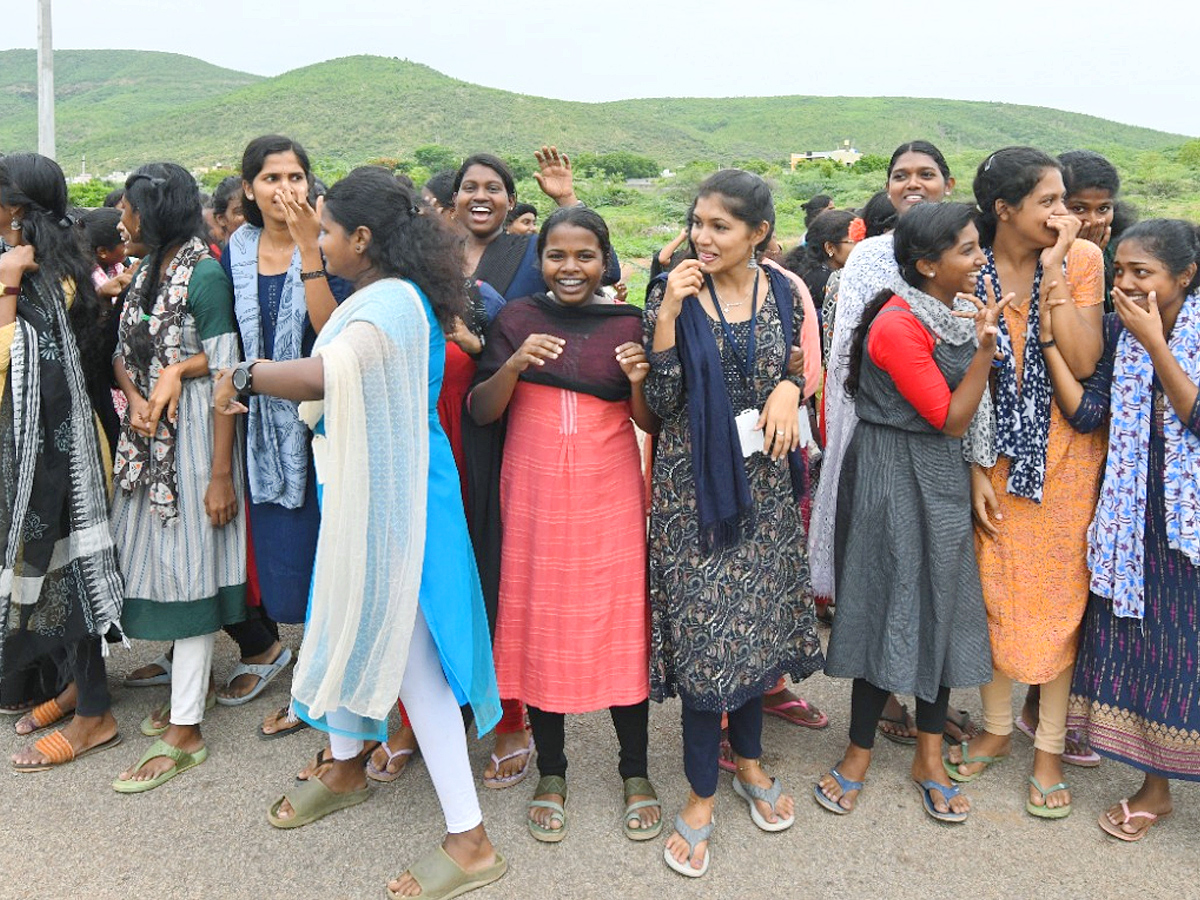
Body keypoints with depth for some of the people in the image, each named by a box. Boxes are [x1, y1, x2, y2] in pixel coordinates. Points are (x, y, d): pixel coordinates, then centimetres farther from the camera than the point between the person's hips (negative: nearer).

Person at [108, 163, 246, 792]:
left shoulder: (204, 275, -14)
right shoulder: (146, 270, 12)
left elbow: (225, 375, -18)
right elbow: (123, 351, 14)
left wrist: (221, 474, -20)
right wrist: (135, 397, -9)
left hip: (193, 434, -8)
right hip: (147, 434, 8)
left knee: (187, 568, -3)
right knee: (158, 560, 13)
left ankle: (184, 733, 6)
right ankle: (190, 685, 30)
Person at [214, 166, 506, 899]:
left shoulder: (392, 303, -22)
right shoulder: (385, 295, 9)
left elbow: (325, 375, -38)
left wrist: (242, 375, -23)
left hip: (393, 499, -10)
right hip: (364, 489, 10)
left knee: (407, 651, -4)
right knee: (351, 629, 23)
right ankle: (346, 769, 47)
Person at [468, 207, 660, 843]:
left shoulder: (629, 324, 2)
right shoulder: (517, 318, 4)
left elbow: (652, 423, 4)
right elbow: (479, 411, 0)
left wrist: (639, 380, -16)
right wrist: (513, 365, -18)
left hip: (610, 493, 0)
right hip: (536, 492, 1)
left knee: (622, 622, 1)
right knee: (542, 622, 6)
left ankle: (635, 773, 19)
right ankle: (550, 772, 23)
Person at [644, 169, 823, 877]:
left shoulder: (785, 294, 1)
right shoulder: (675, 293, -7)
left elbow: (798, 379, 12)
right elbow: (662, 402, -12)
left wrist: (789, 387, -10)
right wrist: (668, 313, -21)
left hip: (764, 481, 3)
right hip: (694, 483, -3)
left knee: (757, 620, 14)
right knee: (704, 626, -1)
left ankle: (749, 759, 36)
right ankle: (703, 794, 16)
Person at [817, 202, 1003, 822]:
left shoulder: (954, 311, 8)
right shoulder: (898, 326, -20)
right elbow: (951, 419, -17)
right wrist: (985, 345, -24)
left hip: (943, 476, 8)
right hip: (896, 478, -8)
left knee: (941, 605, 11)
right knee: (891, 605, 1)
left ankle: (929, 755, 25)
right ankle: (861, 750, 19)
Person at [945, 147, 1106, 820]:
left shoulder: (1082, 258, -7)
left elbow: (1084, 363, -18)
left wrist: (1054, 272, -21)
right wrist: (974, 468, -5)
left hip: (1065, 453, -1)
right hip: (995, 455, 1)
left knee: (1060, 595, 6)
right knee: (994, 592, 9)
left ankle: (1050, 746, 22)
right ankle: (996, 730, 29)